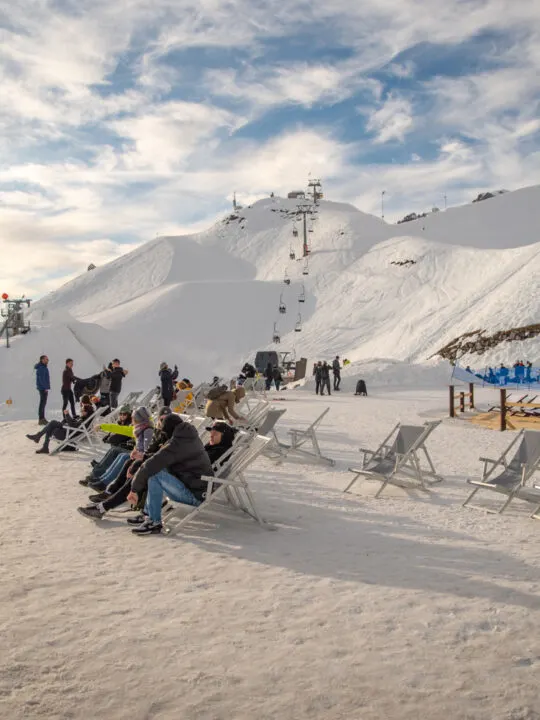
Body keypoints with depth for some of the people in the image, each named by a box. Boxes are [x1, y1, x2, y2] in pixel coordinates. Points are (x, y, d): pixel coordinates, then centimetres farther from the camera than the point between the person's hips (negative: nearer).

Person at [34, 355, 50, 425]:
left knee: (43, 403, 14)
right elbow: (41, 379, -21)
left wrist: (47, 387, 18)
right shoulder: (41, 368, -15)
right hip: (43, 388, -10)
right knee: (42, 403, -8)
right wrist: (46, 387, -21)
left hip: (44, 388, 10)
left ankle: (42, 418, 21)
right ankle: (41, 419, -7)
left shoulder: (44, 367, 16)